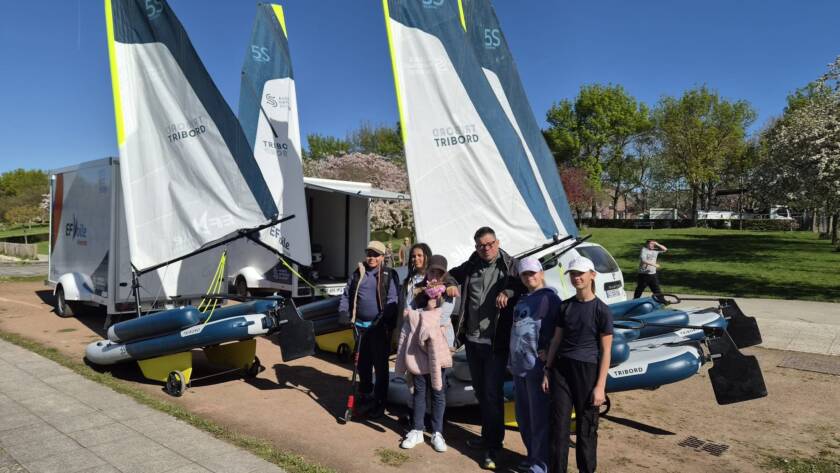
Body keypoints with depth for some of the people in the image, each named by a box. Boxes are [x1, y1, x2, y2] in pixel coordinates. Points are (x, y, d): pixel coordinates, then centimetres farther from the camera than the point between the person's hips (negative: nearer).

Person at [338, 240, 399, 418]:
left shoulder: (389, 275, -3)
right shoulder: (357, 274, 11)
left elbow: (392, 300, -12)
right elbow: (346, 295, 14)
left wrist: (384, 318, -24)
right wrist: (343, 311, -2)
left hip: (380, 328, -5)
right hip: (361, 326, 5)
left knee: (380, 366, 4)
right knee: (362, 364, 16)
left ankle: (380, 404, 16)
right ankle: (366, 398, 32)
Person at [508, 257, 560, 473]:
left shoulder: (549, 297, -7)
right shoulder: (522, 300, 17)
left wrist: (550, 351, -18)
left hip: (537, 367, -8)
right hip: (519, 366, 8)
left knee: (539, 417, -1)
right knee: (523, 417, 17)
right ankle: (532, 455, 32)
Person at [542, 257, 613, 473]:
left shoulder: (602, 310, -6)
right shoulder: (565, 306, 7)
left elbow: (605, 351, -5)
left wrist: (601, 386, -8)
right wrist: (547, 372, 10)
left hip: (587, 370, -3)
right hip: (562, 368, 4)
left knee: (586, 427, 7)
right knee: (559, 424, 5)